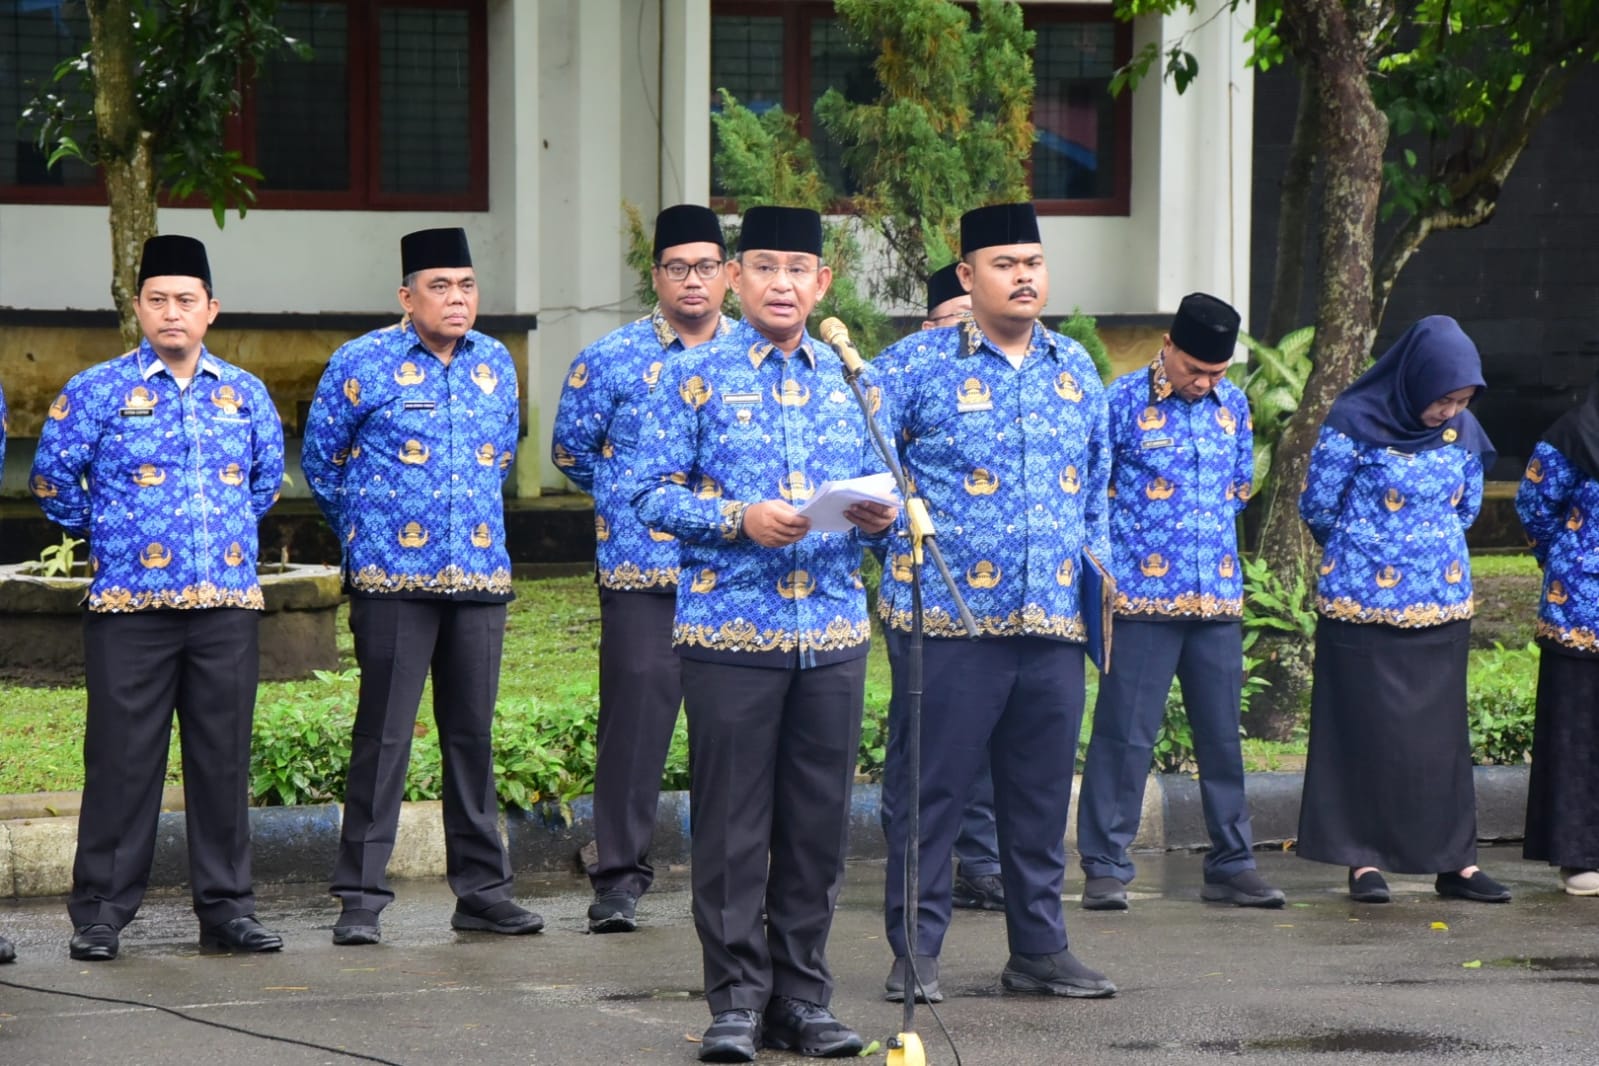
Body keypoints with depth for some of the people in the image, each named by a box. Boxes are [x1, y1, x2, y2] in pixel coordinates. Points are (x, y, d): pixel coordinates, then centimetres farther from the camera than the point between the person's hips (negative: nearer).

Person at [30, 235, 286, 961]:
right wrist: (100, 533, 11)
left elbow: (267, 476, 25)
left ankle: (226, 909, 13)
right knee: (122, 760, -2)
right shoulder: (99, 391, -1)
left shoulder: (245, 395, 10)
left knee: (224, 758, 6)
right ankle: (100, 915, 3)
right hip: (130, 606, -3)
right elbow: (53, 477, 5)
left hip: (228, 603, 3)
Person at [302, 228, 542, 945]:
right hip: (391, 581, -4)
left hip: (481, 577, 4)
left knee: (473, 733, 9)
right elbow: (320, 460, 8)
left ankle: (482, 891, 16)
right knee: (383, 736, -5)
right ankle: (361, 897, -1)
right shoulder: (362, 363, -3)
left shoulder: (496, 363, 10)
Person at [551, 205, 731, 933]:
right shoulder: (610, 361, 5)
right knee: (635, 715, -6)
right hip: (641, 574, -2)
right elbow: (571, 451, 14)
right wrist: (634, 498, 13)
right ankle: (619, 878, 0)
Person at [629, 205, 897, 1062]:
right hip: (730, 629, -4)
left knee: (820, 820, 6)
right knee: (733, 822, -1)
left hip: (834, 633, 4)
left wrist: (880, 515, -7)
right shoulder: (696, 377, 0)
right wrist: (738, 520, -18)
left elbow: (874, 484, 16)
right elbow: (651, 492, -5)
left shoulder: (848, 379, 12)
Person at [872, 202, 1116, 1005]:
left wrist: (1097, 572, 17)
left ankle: (1039, 948, 18)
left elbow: (1096, 486, 24)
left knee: (1042, 789, 9)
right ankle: (915, 951, 7)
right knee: (929, 786, -1)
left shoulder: (1075, 369, 15)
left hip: (1054, 620, 5)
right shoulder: (916, 365, -2)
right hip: (947, 616, -5)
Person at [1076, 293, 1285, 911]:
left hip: (1218, 597, 5)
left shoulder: (1232, 405, 9)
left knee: (1223, 733, 9)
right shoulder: (1124, 403, -6)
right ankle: (1106, 867, 3)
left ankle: (1231, 865, 17)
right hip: (1142, 597, -5)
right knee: (1125, 733, -3)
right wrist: (1121, 551, 1)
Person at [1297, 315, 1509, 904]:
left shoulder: (1463, 433, 2)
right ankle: (1364, 860, 7)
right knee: (1366, 730, 0)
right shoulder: (1354, 424, -12)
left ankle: (1455, 861, 9)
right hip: (1362, 605, -4)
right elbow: (1318, 507, -2)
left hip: (1440, 606, 4)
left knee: (1441, 732, 6)